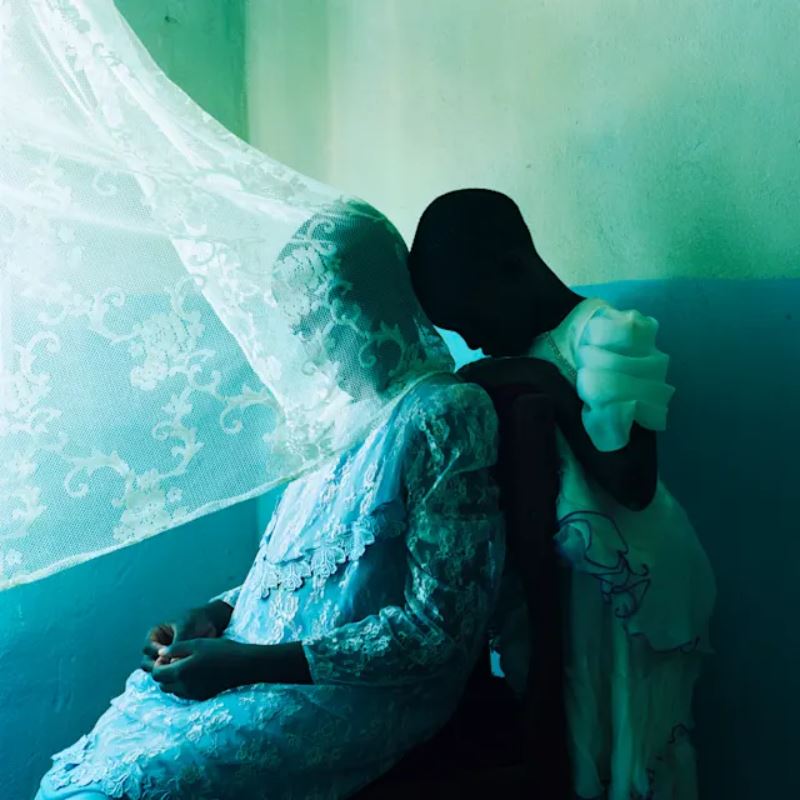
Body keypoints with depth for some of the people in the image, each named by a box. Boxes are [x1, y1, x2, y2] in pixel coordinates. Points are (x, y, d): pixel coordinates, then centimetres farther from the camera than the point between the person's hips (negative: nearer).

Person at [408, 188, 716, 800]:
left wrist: (553, 388, -21)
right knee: (559, 746, 13)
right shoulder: (521, 352, 6)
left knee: (623, 751, 6)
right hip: (553, 586, 7)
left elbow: (634, 484, -20)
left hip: (622, 593, -6)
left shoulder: (607, 333, -14)